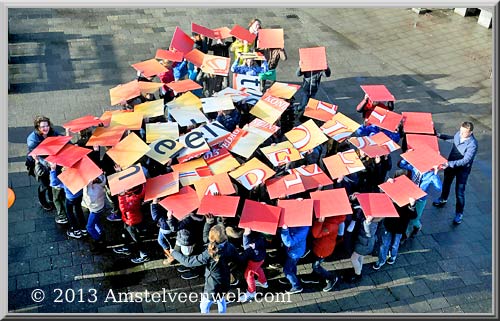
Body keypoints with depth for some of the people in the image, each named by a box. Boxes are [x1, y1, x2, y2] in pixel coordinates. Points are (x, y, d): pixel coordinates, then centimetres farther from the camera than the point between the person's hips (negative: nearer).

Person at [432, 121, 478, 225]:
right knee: (446, 182, 28)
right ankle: (443, 199, 56)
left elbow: (465, 161, -34)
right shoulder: (459, 133, -14)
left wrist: (449, 164, -42)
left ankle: (459, 213, 22)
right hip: (451, 164, 7)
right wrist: (440, 136, 4)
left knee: (459, 192, 2)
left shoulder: (472, 144, -33)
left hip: (463, 169, -7)